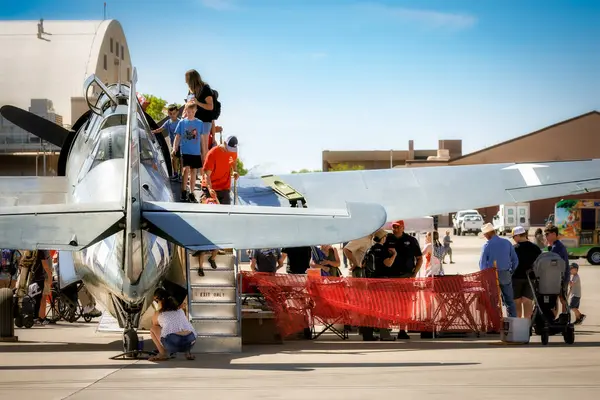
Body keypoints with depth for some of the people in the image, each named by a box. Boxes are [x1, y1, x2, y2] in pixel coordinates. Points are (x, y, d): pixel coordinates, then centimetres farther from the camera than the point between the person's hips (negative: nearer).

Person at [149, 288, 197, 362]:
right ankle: (187, 351, 18)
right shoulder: (180, 310, 30)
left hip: (173, 344, -4)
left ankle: (163, 353, 9)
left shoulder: (158, 314, 20)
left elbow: (155, 325, 41)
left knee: (152, 329, 24)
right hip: (190, 342, 4)